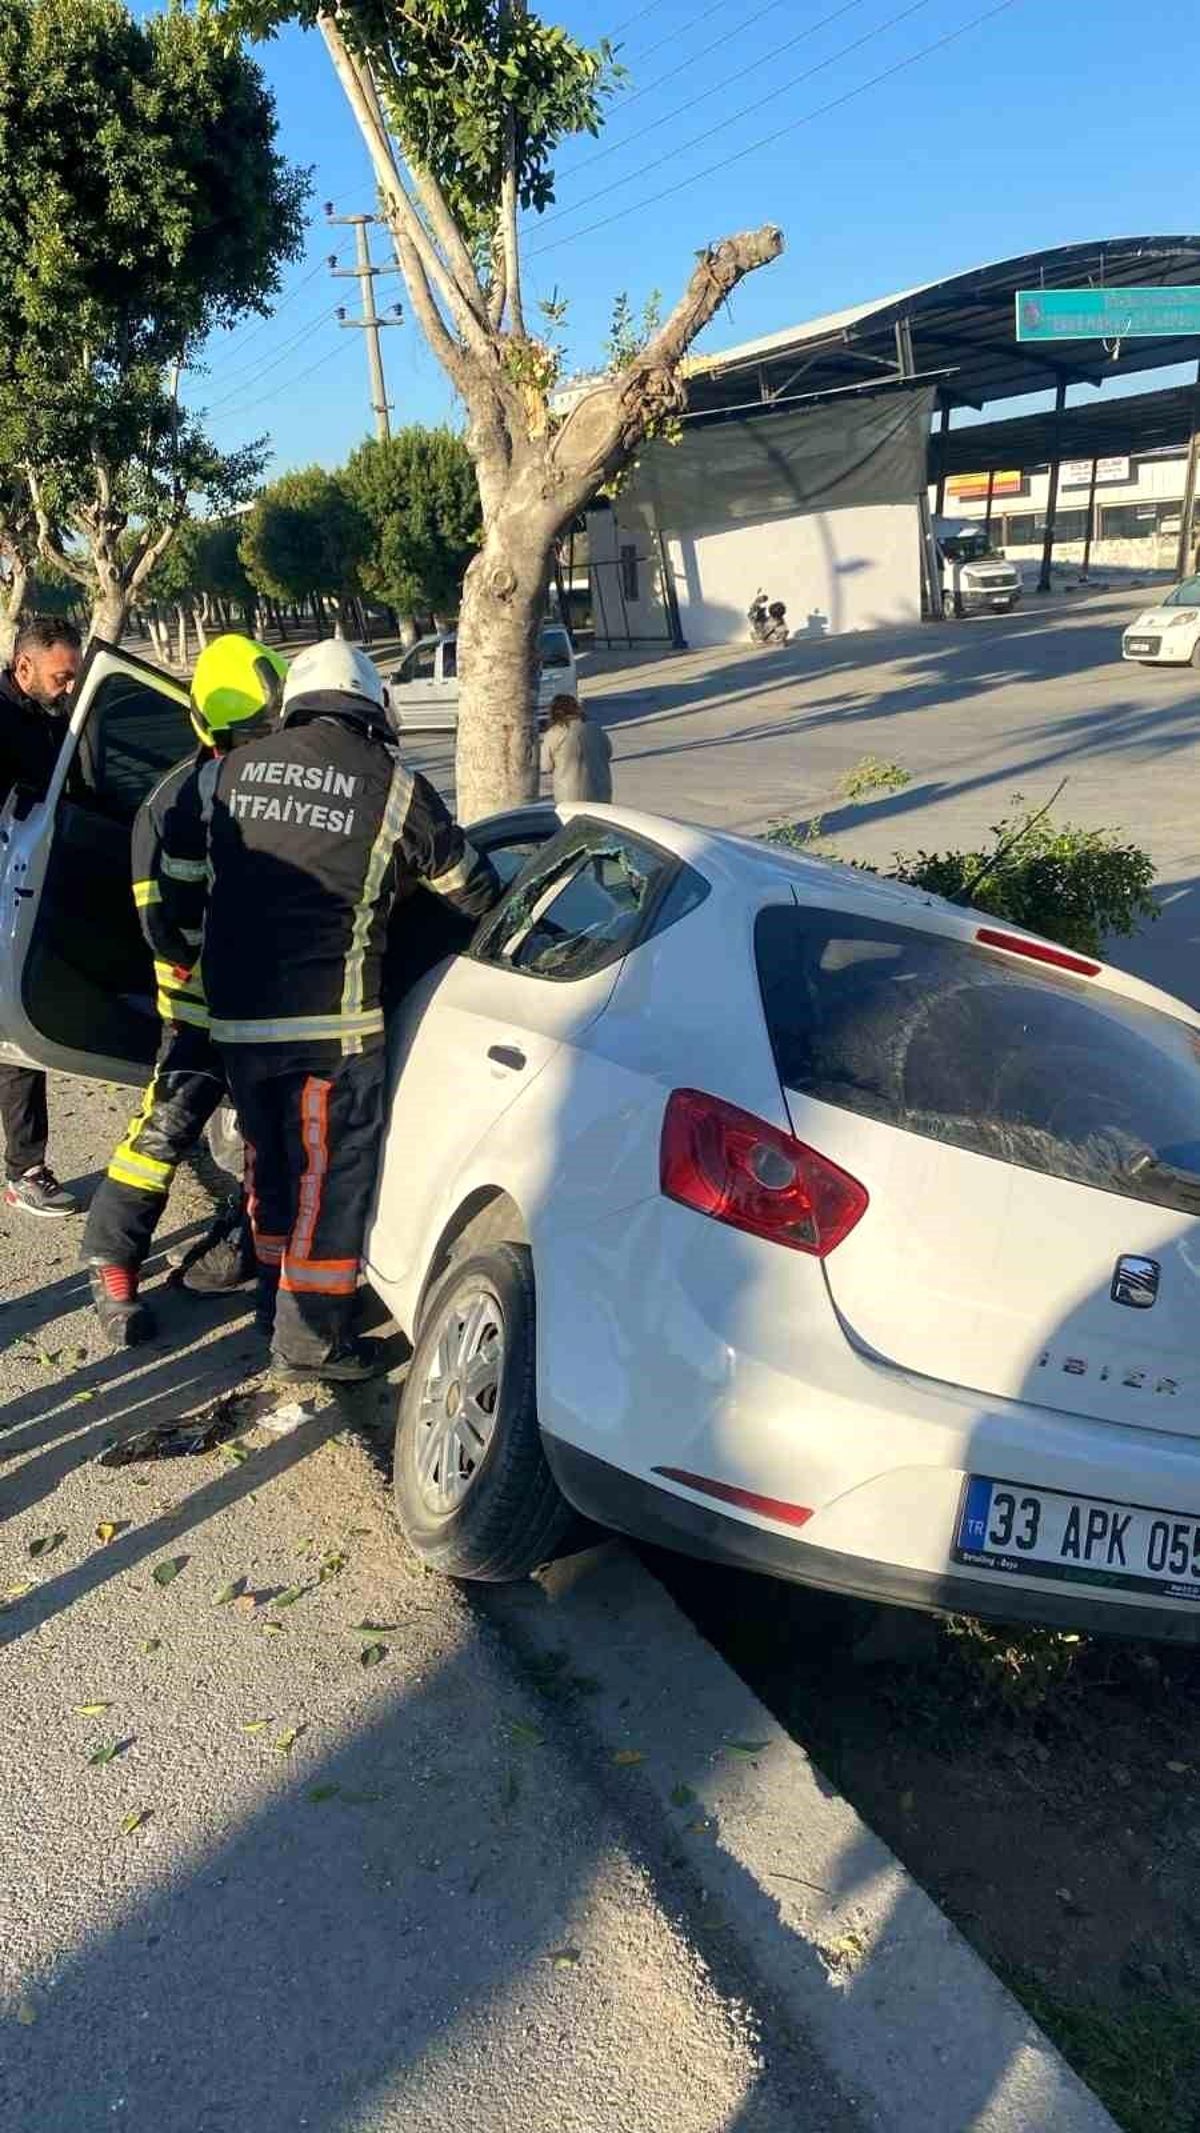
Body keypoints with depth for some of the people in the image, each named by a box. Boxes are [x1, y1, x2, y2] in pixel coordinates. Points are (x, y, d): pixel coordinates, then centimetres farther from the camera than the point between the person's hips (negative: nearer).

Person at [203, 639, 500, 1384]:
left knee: (270, 1159, 20)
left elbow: (193, 873, 19)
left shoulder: (235, 771, 8)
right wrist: (500, 919, 26)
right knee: (330, 1174, 5)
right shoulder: (393, 788, -5)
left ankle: (278, 1295, 35)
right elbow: (474, 889, 5)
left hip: (237, 1013, 5)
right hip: (328, 1017, -5)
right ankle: (310, 1336, 11)